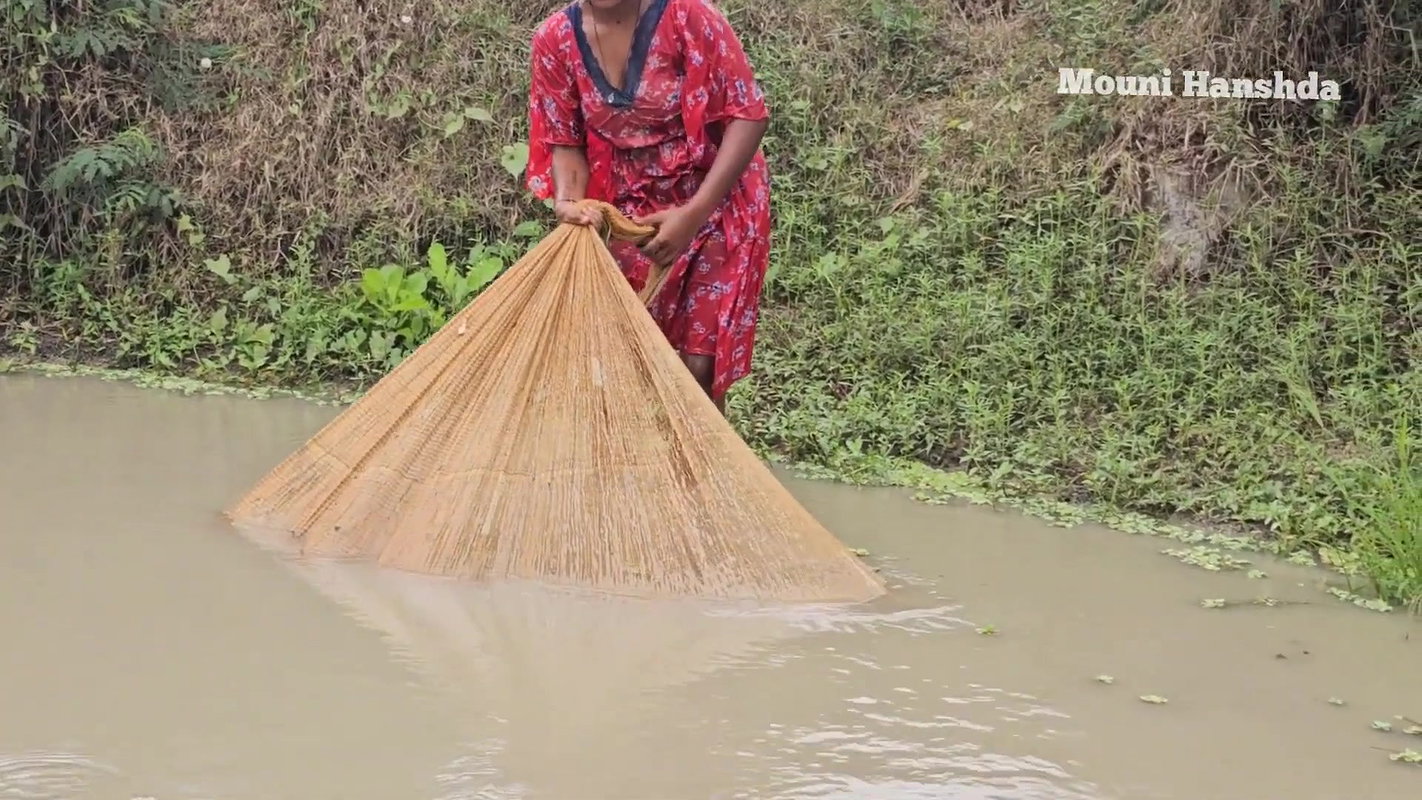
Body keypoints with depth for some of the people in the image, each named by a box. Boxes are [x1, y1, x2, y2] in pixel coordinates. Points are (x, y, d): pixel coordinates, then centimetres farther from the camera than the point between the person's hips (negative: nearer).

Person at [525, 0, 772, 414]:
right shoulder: (555, 39, -9)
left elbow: (748, 113, -19)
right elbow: (565, 140, 1)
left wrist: (693, 213, -25)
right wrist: (570, 201, -21)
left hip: (716, 201, -3)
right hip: (629, 208, 4)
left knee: (699, 364, -5)